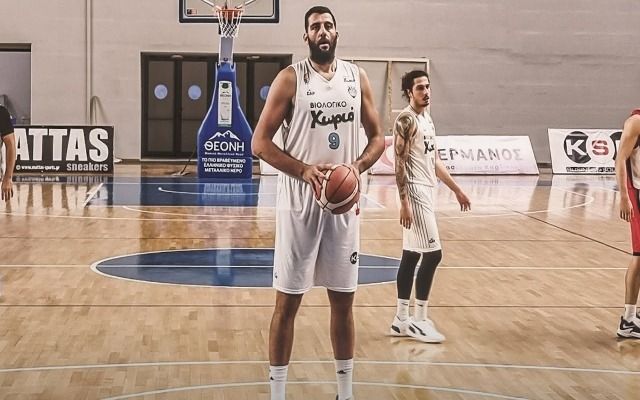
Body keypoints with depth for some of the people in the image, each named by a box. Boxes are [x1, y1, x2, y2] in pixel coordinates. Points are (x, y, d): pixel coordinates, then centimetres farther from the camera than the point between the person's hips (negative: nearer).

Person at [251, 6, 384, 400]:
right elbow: (260, 142, -7)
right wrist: (304, 169, -21)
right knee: (287, 302, 2)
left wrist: (358, 166, -9)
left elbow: (378, 137, 11)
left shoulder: (357, 77, 6)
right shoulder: (290, 79, -5)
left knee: (343, 301, 11)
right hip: (298, 204, -3)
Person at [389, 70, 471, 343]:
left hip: (427, 191, 9)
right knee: (432, 253, -9)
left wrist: (457, 190, 22)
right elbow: (400, 164, -17)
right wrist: (404, 202, -23)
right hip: (415, 192, -9)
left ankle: (401, 320, 14)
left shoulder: (427, 120, 16)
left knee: (411, 255, 10)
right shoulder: (406, 120, -13)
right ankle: (419, 321, -1)